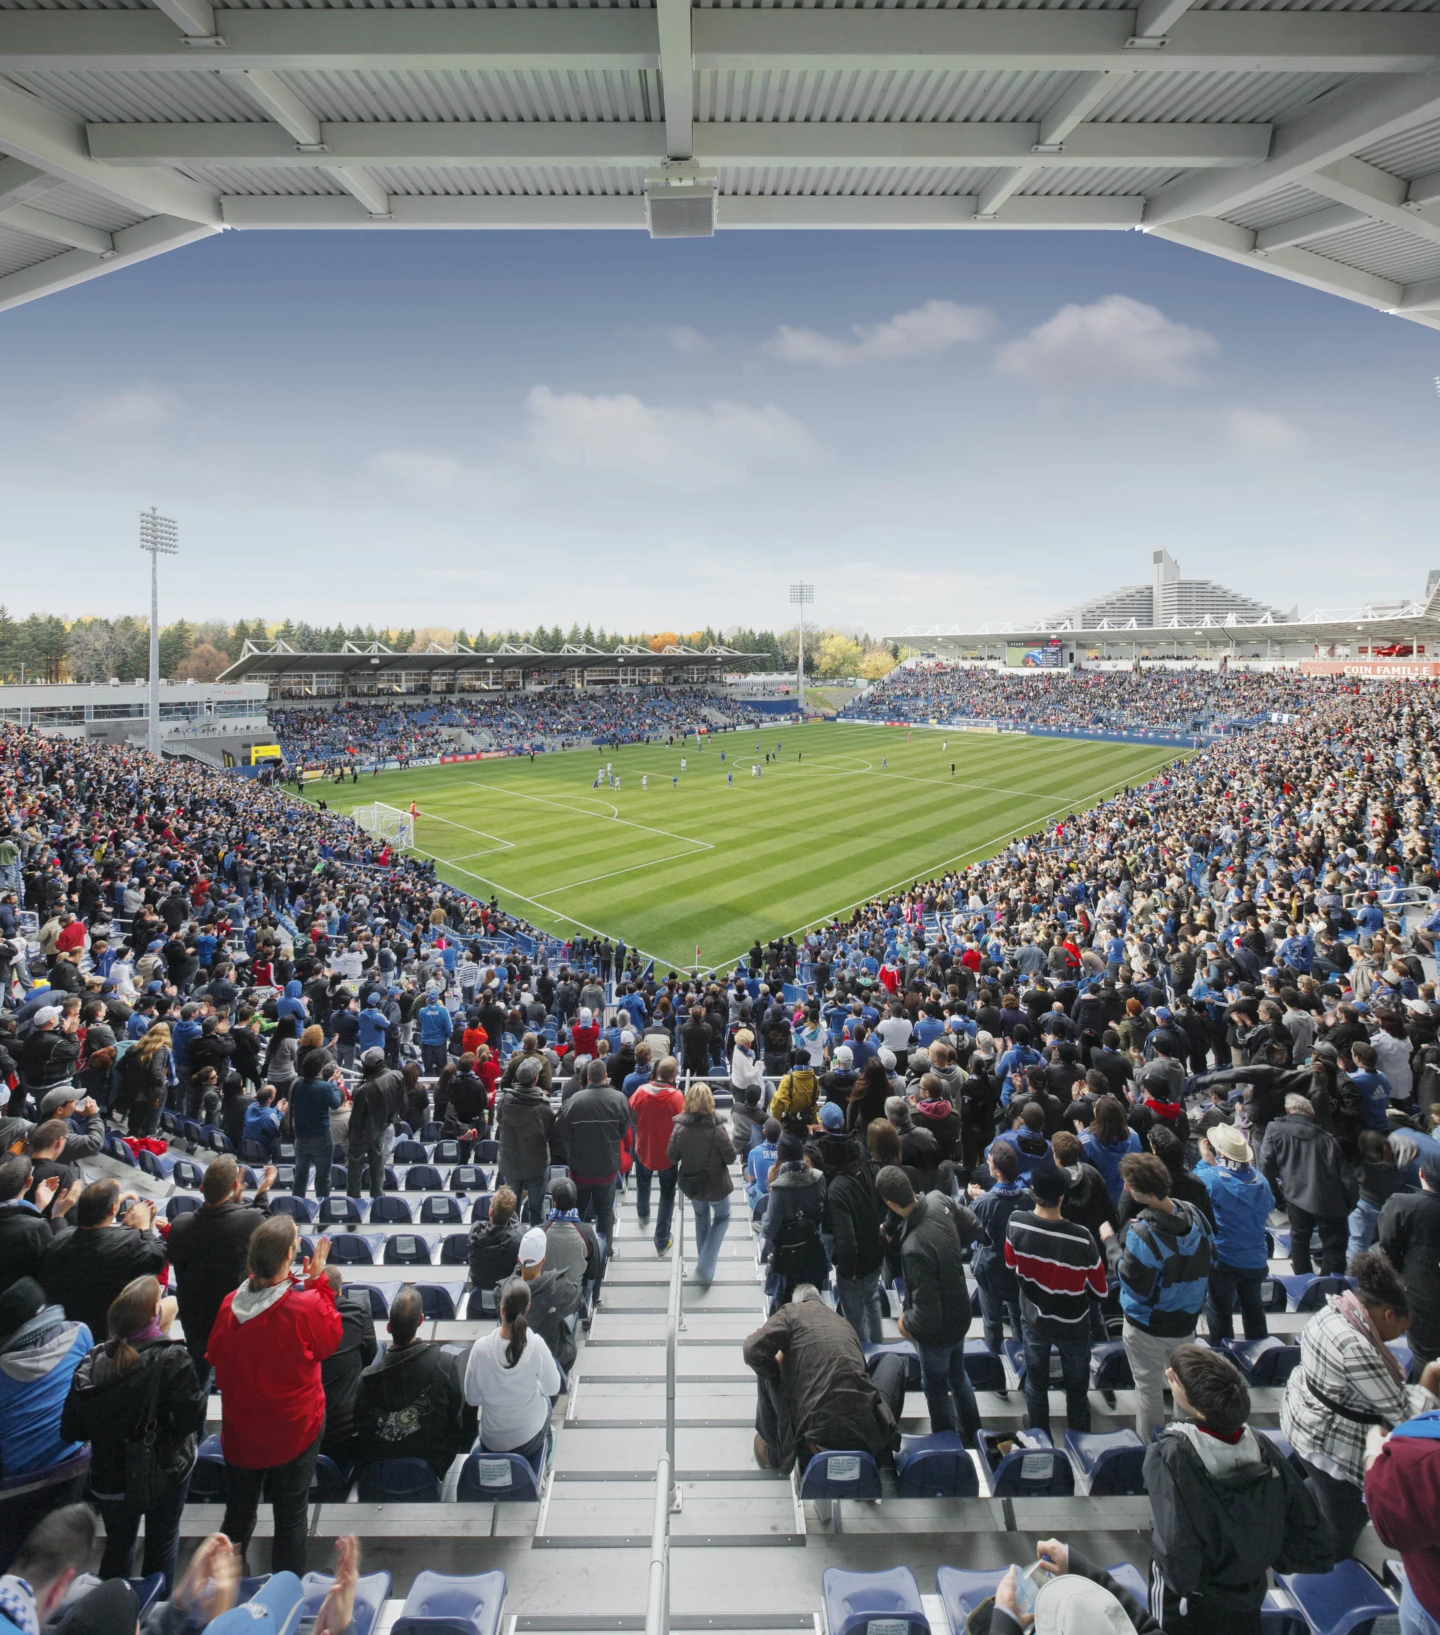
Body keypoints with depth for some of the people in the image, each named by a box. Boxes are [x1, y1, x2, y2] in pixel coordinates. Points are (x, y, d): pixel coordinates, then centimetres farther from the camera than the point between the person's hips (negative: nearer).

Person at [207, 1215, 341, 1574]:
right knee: (291, 1518, 14)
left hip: (240, 1429, 4)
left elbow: (214, 1355, 3)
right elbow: (330, 1340, -8)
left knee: (238, 1514, 23)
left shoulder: (230, 1305, -16)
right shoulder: (307, 1305, -29)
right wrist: (320, 1283, -8)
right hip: (294, 1429, -4)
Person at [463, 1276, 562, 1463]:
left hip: (491, 1444, 1)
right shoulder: (535, 1344, -26)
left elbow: (471, 1399, -9)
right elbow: (553, 1388, -9)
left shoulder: (480, 1347, -23)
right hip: (530, 1442, -1)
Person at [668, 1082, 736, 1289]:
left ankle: (705, 1259, 44)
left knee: (701, 1217, 30)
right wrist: (728, 1142, 1)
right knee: (722, 1217, 22)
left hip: (691, 1184, 3)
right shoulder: (717, 1129, -26)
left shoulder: (679, 1127, -17)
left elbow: (671, 1157, -7)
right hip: (716, 1185, -3)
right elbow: (730, 1158, -16)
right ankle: (705, 1267, 10)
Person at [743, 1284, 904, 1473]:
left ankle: (775, 1451, 28)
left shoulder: (791, 1313, 4)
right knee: (892, 1362, 28)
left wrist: (777, 1368, 12)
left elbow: (753, 1351, -9)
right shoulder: (843, 1322, 18)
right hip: (868, 1438, 3)